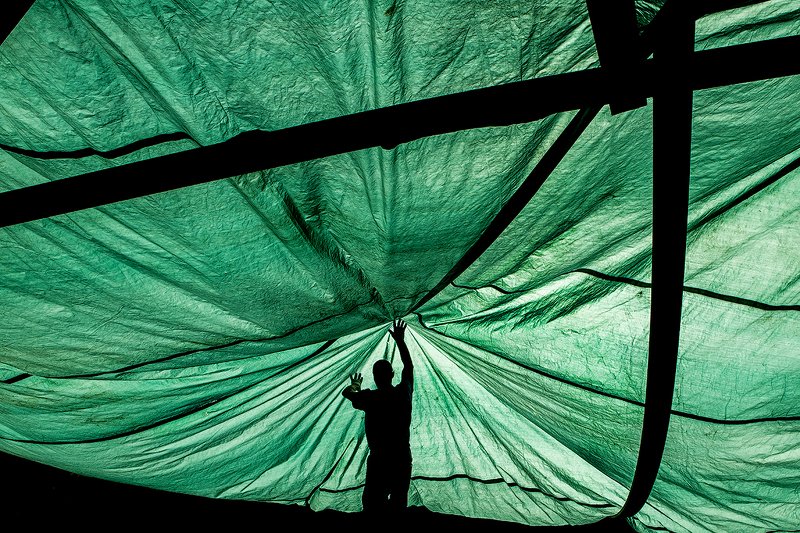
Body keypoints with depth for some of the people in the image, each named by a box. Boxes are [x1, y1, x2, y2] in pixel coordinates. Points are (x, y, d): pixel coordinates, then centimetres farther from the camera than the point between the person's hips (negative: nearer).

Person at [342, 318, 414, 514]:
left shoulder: (370, 398, -12)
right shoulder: (403, 392, -4)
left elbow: (346, 392, 9)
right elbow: (409, 366, 13)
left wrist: (355, 385, 32)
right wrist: (400, 341, 23)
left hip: (378, 460, -3)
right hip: (403, 459, 3)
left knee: (373, 504, 5)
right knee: (398, 504, 14)